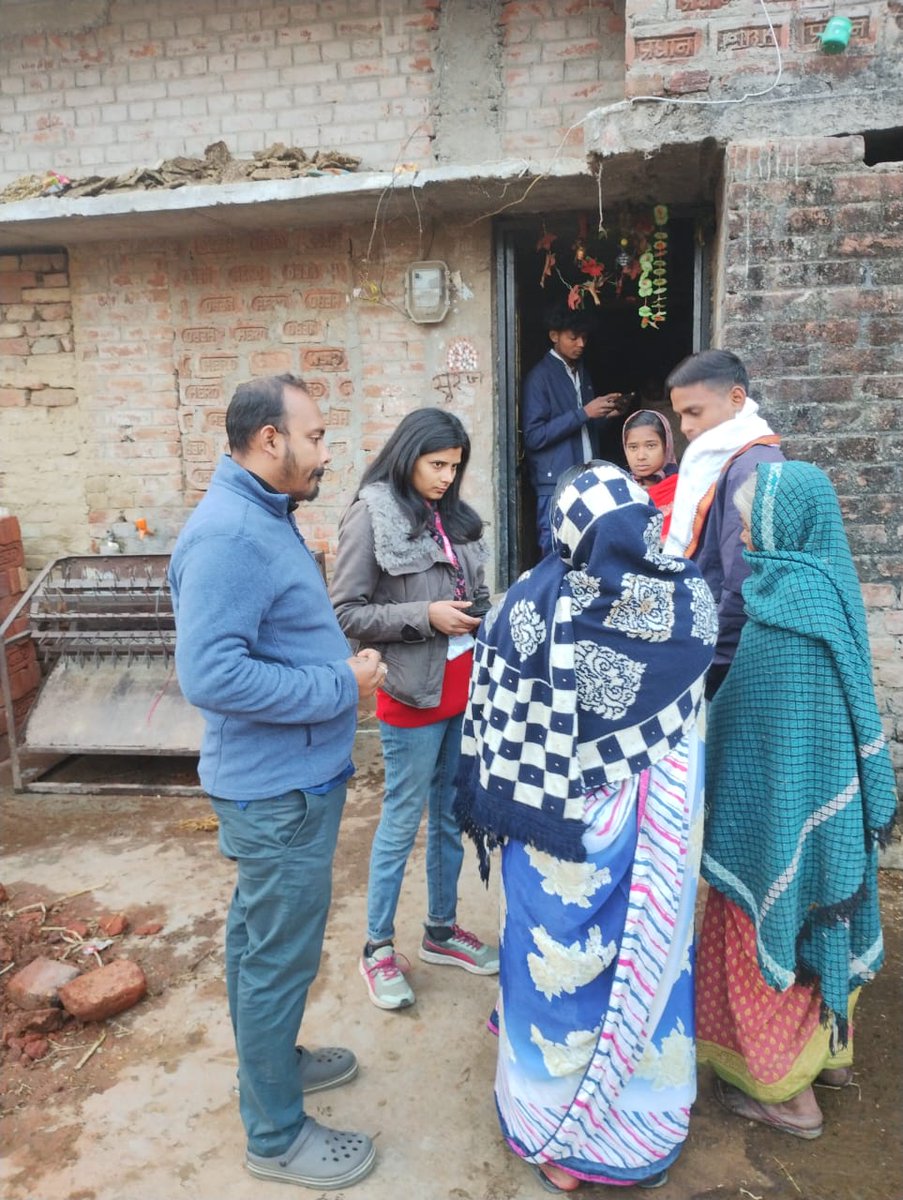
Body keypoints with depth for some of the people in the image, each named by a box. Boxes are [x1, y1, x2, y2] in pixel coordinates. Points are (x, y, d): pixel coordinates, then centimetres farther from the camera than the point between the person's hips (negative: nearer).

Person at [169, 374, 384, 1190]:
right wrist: (342, 686, -24)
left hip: (286, 778, 10)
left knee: (260, 937, 25)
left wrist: (339, 669, 4)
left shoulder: (262, 516, 8)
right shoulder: (228, 535, -25)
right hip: (280, 787, -10)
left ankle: (271, 1060, 46)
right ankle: (276, 1136, 26)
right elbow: (211, 675, -31)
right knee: (282, 956, 6)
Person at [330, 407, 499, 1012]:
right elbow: (348, 613, -12)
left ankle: (441, 930, 35)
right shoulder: (370, 515, -10)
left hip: (463, 684, 6)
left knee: (451, 815, 17)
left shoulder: (453, 514, 8)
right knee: (402, 820, 6)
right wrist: (425, 616, -19)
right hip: (413, 692, -6)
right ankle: (378, 948, 25)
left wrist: (483, 613, -1)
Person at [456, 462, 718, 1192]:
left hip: (559, 828, -2)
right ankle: (647, 1129, 41)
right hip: (659, 826, 3)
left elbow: (493, 722, -11)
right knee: (649, 959, 20)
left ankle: (560, 1135, 36)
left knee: (562, 962, 15)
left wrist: (494, 807, 1)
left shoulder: (533, 605, -16)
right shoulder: (689, 601, -9)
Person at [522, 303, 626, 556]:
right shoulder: (540, 377, -6)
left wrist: (605, 415, 6)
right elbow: (534, 436, -14)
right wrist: (583, 414, -16)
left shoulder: (582, 373, 17)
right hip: (556, 484, -7)